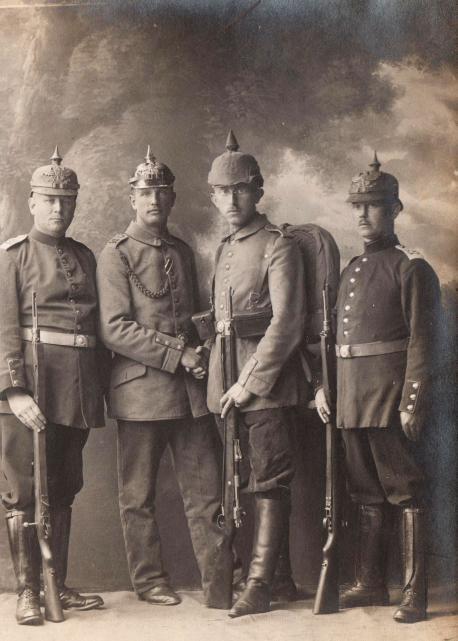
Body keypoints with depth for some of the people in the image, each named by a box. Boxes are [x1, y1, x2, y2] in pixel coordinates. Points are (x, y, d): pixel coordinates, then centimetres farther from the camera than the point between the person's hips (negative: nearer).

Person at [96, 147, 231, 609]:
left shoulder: (183, 252, 15)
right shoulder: (116, 254, -3)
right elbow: (115, 329, -12)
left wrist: (199, 355, 7)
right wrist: (177, 355, -15)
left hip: (190, 388, 5)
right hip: (140, 389, -5)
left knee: (205, 488, 2)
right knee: (139, 494, 6)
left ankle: (217, 583, 6)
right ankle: (149, 580, 19)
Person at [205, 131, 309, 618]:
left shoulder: (279, 247, -6)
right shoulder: (223, 250, 18)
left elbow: (286, 325, -14)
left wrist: (250, 383, -16)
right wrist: (209, 356, 9)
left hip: (266, 382, -8)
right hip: (224, 387, 8)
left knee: (268, 483, -4)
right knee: (237, 482, 11)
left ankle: (259, 585, -1)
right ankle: (285, 572, 22)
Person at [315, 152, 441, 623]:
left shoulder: (411, 268, -5)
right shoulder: (351, 271, 17)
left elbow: (422, 341, -11)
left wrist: (413, 403, -17)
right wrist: (324, 387, 10)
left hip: (389, 396, -7)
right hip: (351, 398, 7)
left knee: (405, 493, -1)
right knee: (367, 495, 14)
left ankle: (415, 594, 5)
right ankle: (371, 584, 23)